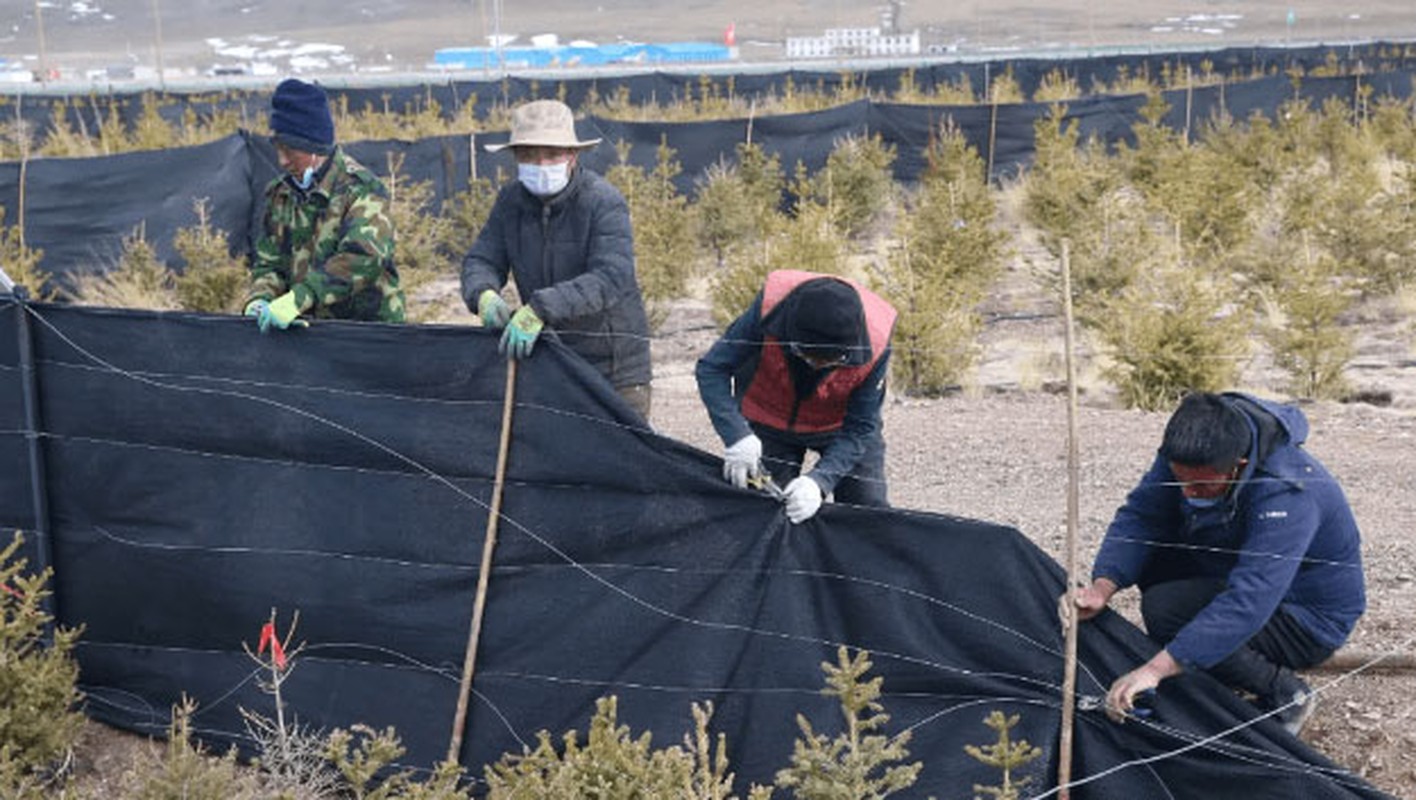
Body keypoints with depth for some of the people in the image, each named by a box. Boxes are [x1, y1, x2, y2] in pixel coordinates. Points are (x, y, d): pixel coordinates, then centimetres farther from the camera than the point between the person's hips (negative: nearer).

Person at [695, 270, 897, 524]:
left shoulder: (875, 343, -33)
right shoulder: (771, 305, -35)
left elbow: (859, 429, -25)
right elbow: (712, 369, -26)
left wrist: (819, 481, -41)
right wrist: (737, 436, -40)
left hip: (839, 424, 0)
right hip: (768, 423, 0)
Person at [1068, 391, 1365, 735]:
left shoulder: (1287, 493, -36)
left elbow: (1247, 603, -45)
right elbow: (1139, 516, -9)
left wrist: (1157, 668, -52)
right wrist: (1103, 587, -27)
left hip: (1309, 620, -8)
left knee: (1164, 609, -25)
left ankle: (1283, 693, -7)